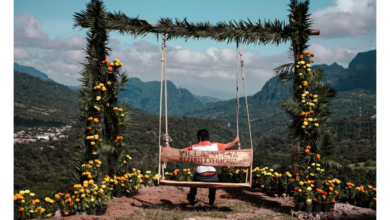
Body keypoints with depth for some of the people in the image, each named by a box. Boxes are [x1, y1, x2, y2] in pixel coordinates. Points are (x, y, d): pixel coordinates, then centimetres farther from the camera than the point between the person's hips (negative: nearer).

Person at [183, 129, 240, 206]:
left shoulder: (194, 147, -2)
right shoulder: (215, 146, 1)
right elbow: (228, 145, 16)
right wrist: (235, 141, 37)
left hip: (200, 177, -1)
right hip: (212, 177, 1)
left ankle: (191, 200, 51)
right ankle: (211, 201, 48)